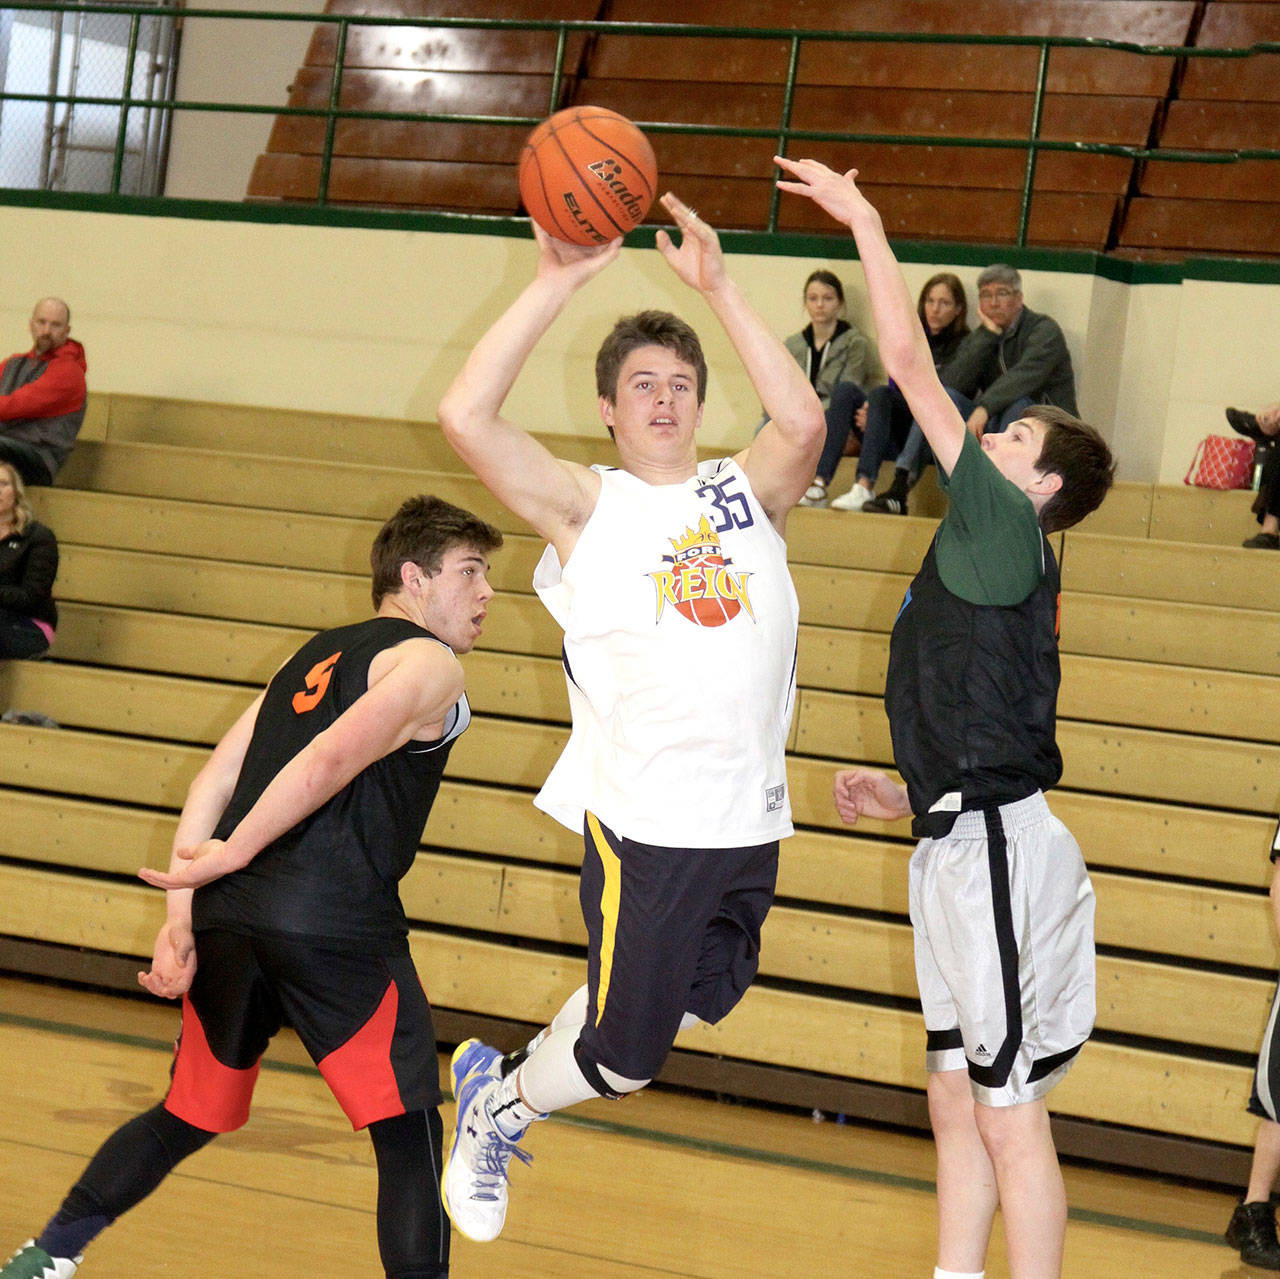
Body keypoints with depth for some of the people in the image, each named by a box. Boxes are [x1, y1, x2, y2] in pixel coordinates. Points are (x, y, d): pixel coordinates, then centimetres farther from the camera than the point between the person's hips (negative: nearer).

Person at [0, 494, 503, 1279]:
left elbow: (214, 778, 15)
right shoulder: (429, 663, 1)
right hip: (336, 925, -8)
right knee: (410, 1135, 1)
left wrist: (180, 918, 10)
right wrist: (232, 854, -9)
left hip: (226, 918, 8)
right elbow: (333, 759, -16)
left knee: (191, 1114, 24)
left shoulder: (315, 655, 24)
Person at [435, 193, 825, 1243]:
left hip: (753, 818, 5)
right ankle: (495, 1104, 30)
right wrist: (558, 283, -16)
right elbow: (466, 419, -13)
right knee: (626, 1058, 0)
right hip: (645, 821, -5)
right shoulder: (586, 505, 1)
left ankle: (507, 1073, 43)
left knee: (699, 1000, 22)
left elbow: (804, 425, -12)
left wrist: (719, 287, -14)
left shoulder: (747, 492, 10)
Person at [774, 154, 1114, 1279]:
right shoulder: (991, 559, 18)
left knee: (1008, 1110, -5)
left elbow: (910, 364, -12)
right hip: (959, 846, 10)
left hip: (999, 849, -10)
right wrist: (913, 796, 20)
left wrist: (864, 220, -5)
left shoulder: (1007, 529, -8)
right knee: (956, 1100, 14)